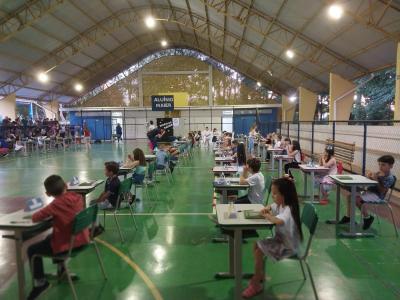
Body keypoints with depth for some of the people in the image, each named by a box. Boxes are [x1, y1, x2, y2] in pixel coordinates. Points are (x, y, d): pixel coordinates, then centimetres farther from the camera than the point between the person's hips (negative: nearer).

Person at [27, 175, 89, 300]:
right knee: (50, 237, 35)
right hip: (81, 239, 7)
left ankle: (40, 282, 22)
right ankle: (61, 268, 44)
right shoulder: (77, 197, -5)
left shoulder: (56, 204, -23)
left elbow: (35, 218, -17)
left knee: (32, 250, 12)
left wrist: (47, 212, 1)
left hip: (67, 245, -7)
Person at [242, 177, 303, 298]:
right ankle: (260, 275, 21)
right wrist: (267, 209, -3)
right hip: (281, 239, 9)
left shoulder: (288, 209, -29)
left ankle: (256, 285, 1)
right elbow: (271, 206, 22)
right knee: (256, 245, 6)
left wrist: (267, 215, -30)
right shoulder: (280, 204, 0)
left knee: (258, 251, -16)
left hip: (288, 246, -9)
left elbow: (279, 221, -49)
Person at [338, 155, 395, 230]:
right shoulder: (378, 173, 7)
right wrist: (370, 176, -7)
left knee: (357, 199, -26)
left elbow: (382, 191, -22)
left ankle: (367, 217, -4)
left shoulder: (390, 178, -16)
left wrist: (376, 180, -24)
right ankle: (348, 217, 9)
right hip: (369, 191, 9)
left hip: (377, 195, -9)